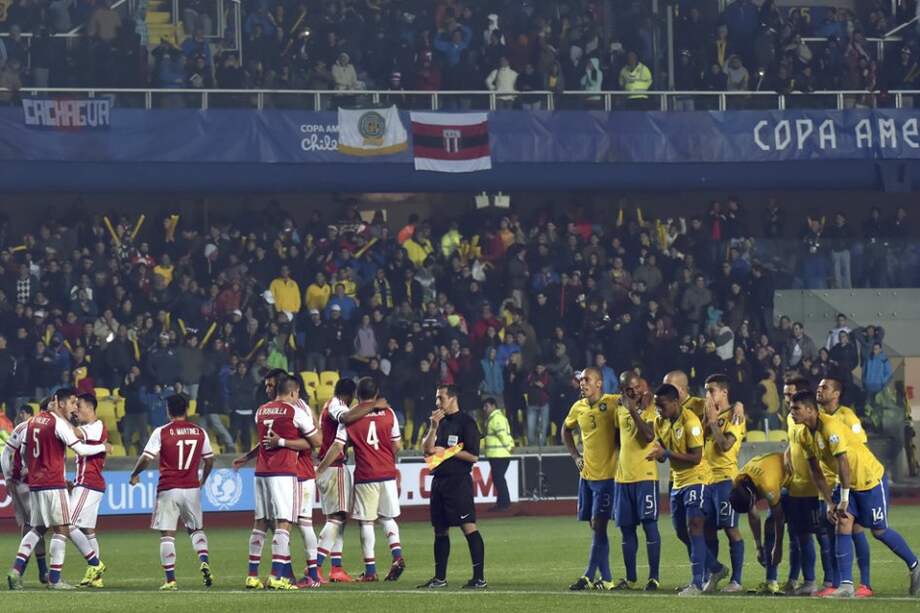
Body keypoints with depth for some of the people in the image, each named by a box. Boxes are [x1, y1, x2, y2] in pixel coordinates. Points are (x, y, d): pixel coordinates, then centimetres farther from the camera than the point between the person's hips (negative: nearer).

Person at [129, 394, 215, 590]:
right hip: (192, 488, 3)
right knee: (196, 529, 19)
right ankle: (204, 561, -6)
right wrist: (202, 480, 31)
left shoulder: (161, 432, -6)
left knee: (167, 534, 1)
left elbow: (146, 458, -9)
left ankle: (171, 580, -3)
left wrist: (134, 475, 10)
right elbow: (209, 460, 13)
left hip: (169, 489, -3)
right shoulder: (200, 432, 4)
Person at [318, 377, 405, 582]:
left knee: (366, 522, 3)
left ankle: (370, 570, 2)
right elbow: (397, 446, 5)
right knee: (387, 518, 16)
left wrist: (320, 469, 2)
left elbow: (337, 447, -7)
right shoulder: (388, 413, 1)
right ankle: (397, 555, -5)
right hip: (387, 473, 2)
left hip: (365, 476, -2)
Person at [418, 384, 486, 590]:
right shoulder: (440, 422, 16)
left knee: (469, 527, -13)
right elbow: (427, 450, 9)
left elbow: (473, 456, -11)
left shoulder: (466, 422, -6)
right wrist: (433, 427, -2)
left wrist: (446, 451, -9)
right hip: (439, 480, 8)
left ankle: (479, 578, -16)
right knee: (440, 529, 12)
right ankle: (440, 578, 20)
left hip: (458, 482, -8)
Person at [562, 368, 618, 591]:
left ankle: (589, 576, -6)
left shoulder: (613, 404, -11)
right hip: (586, 475, 6)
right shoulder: (578, 408, 8)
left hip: (606, 474, -6)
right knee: (595, 527, 8)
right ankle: (605, 578, 13)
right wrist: (575, 456, 16)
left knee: (598, 524, -10)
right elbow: (566, 429, 26)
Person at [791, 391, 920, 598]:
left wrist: (844, 500, -26)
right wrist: (829, 503, 0)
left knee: (879, 531, 3)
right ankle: (846, 585, -10)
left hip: (870, 478, -7)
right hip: (846, 482, 7)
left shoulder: (830, 427, -29)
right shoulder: (804, 435, -2)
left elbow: (843, 463, -30)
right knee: (843, 526, -7)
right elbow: (816, 471, 5)